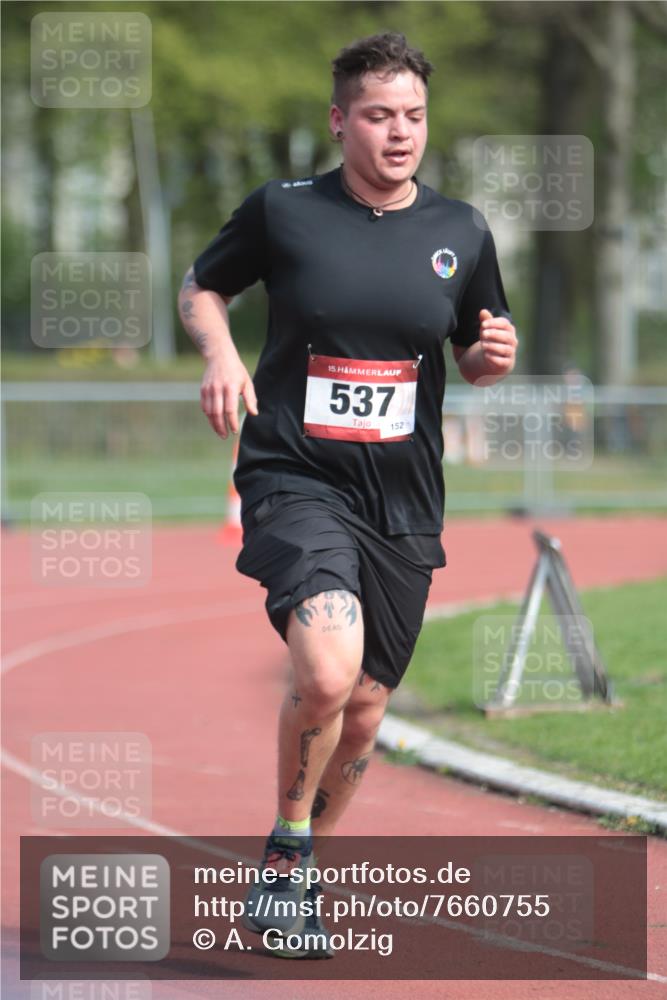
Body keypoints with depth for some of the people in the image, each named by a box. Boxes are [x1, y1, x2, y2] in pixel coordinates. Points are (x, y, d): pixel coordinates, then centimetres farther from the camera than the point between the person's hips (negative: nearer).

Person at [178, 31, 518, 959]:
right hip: (295, 481, -4)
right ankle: (285, 854, -3)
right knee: (326, 671, -26)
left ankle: (295, 874, 33)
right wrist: (220, 351, -8)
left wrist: (496, 354, -6)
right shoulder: (282, 210, -3)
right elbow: (201, 288, 12)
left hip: (404, 500, 4)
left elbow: (475, 353, 17)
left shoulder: (461, 231, 5)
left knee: (362, 712, 8)